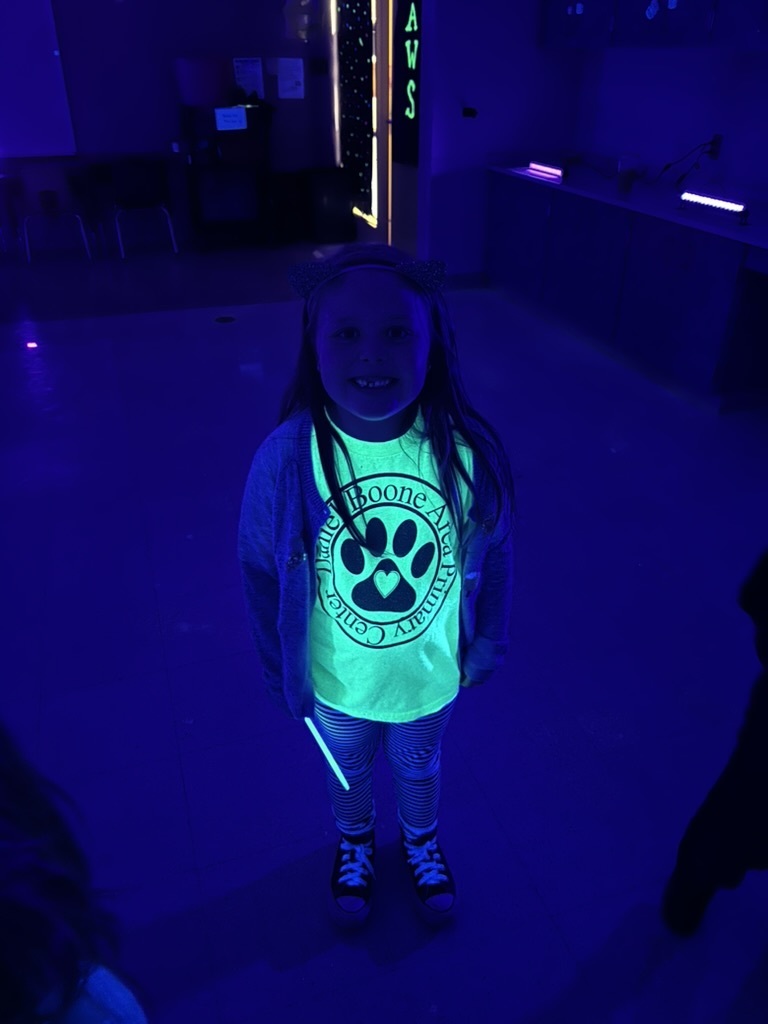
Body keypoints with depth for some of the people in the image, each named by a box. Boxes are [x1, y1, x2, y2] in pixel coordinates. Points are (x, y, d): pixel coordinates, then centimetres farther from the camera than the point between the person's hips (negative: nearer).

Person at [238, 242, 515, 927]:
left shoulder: (469, 452, -27)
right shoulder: (286, 458, -29)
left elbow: (493, 553, -9)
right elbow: (262, 572, -13)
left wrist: (488, 646, 2)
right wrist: (278, 673, -2)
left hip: (433, 675, 1)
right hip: (337, 683, 0)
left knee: (418, 769, 31)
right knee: (348, 774, 31)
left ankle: (421, 843, 66)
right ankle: (355, 845, 66)